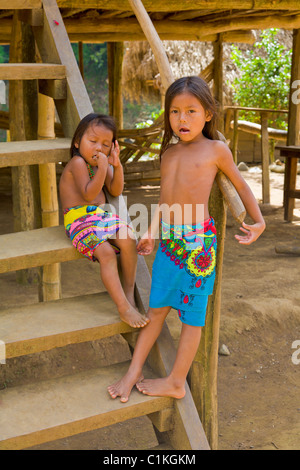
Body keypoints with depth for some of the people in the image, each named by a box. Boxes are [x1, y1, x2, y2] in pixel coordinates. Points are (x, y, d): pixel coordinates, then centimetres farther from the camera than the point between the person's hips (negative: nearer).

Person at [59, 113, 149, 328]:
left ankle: (129, 292, -8)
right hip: (79, 220, -7)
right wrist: (102, 168, -25)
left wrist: (117, 166, -5)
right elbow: (88, 194, -19)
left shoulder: (103, 162, 15)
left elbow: (116, 191, 8)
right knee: (107, 253, -28)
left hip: (101, 215, 7)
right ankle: (123, 307, -24)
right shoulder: (78, 163, -11)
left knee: (128, 240, -22)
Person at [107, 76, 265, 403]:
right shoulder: (169, 153, 11)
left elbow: (240, 184, 9)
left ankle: (176, 382, 16)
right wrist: (151, 233, 14)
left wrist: (258, 221, 6)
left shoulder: (216, 150, -3)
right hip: (168, 240, 5)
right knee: (157, 308, 13)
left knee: (192, 313, 5)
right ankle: (135, 370, 22)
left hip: (198, 240, -5)